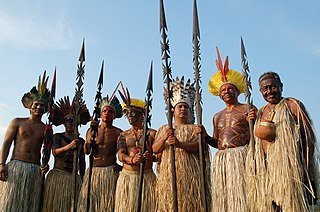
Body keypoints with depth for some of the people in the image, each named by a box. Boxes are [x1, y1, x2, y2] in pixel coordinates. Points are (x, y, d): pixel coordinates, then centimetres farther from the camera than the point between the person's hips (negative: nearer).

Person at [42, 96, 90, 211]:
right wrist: (68, 146, -33)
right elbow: (55, 152, -14)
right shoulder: (58, 136, 6)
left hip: (74, 177, 3)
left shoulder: (81, 141, 14)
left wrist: (82, 179, 12)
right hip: (57, 174, -3)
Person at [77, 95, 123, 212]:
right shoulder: (92, 130, 10)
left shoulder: (118, 133, 4)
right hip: (93, 171, 2)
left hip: (110, 171, -2)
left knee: (108, 202, -6)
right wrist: (92, 132, -8)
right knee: (89, 201, -2)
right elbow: (87, 151, 0)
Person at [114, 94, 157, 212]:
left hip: (147, 176, -1)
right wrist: (132, 160, -25)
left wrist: (151, 157, -24)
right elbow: (120, 156, -4)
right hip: (127, 176, 1)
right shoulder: (123, 135, 10)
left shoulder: (152, 133, 5)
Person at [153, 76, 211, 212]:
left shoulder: (195, 128, 11)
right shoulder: (163, 129, 18)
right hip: (168, 173, 2)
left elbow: (198, 146, -6)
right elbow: (155, 150, 8)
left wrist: (180, 144, -22)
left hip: (190, 173, -1)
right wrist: (164, 138, -11)